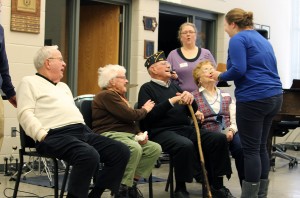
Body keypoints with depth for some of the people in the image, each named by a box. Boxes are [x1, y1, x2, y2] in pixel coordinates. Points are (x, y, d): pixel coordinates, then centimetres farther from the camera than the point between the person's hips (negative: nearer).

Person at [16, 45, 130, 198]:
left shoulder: (63, 86, 32)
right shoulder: (29, 82, 8)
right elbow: (25, 114, -6)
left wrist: (86, 131, 12)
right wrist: (44, 136, -19)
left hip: (82, 132, 9)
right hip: (56, 135, -8)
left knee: (121, 151, -9)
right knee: (89, 155, -36)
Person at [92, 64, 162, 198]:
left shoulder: (119, 96, 25)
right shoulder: (106, 95, -7)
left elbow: (130, 121, 23)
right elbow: (129, 115, -15)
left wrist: (140, 134, 3)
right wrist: (144, 110, 5)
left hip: (127, 135, 10)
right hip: (110, 135, -10)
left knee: (155, 148, -9)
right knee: (135, 149, -36)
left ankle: (132, 183, -5)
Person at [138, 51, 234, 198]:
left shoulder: (174, 86, 23)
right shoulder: (147, 88, 4)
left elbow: (192, 111, 19)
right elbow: (148, 115, -14)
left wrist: (190, 98, -3)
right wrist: (172, 101, -14)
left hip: (186, 129, 7)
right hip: (162, 132, -7)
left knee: (219, 139, -12)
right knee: (185, 145, -38)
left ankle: (217, 185, -5)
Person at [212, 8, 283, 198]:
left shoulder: (238, 39, -5)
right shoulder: (262, 39, 21)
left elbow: (238, 70, -17)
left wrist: (220, 76, 0)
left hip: (254, 98, -9)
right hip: (274, 96, 9)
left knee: (251, 149, -2)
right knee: (261, 146, 15)